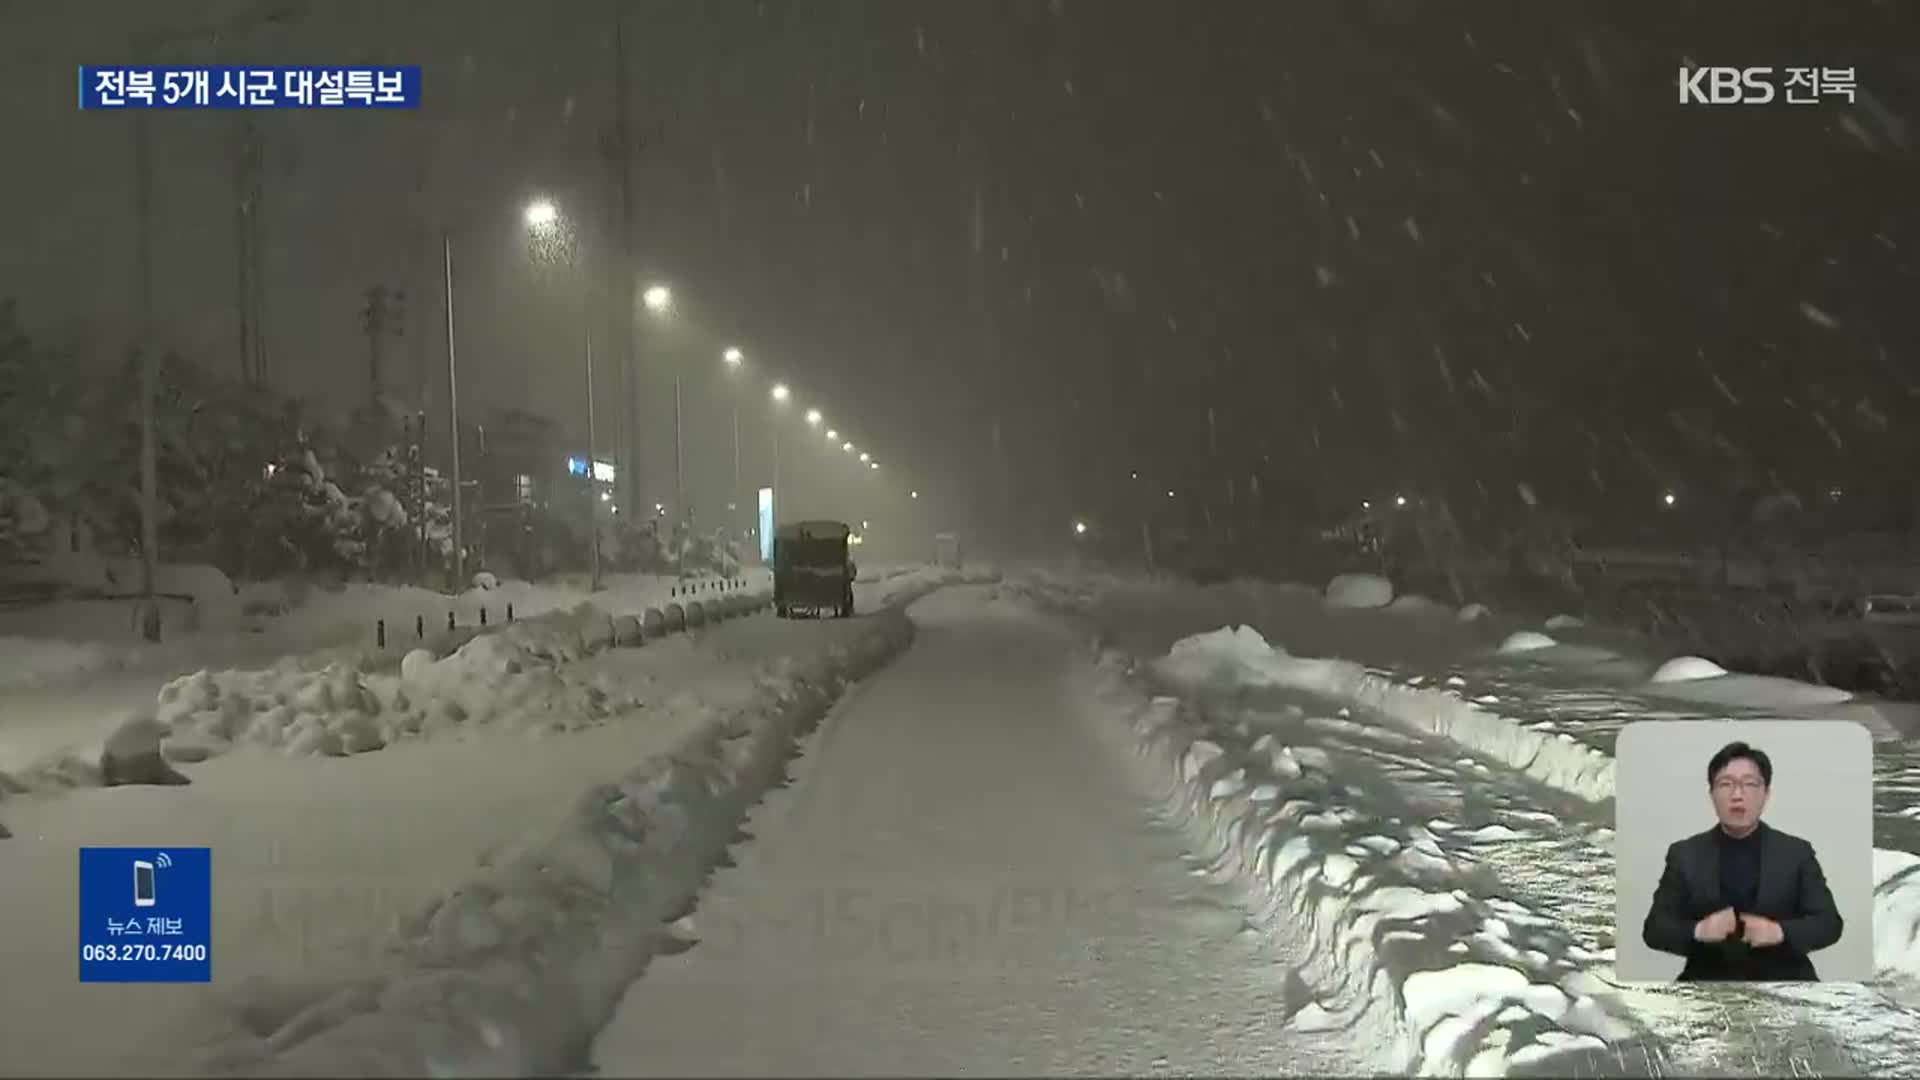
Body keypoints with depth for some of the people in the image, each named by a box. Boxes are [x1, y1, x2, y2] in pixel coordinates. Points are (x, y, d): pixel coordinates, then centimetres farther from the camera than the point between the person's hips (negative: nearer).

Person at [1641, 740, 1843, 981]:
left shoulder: (1796, 852, 7)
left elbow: (1829, 922, 2)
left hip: (1780, 979, 1)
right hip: (1709, 980, 0)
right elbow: (1655, 928, 2)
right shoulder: (1684, 854, 5)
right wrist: (1698, 931, -19)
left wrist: (1780, 932, -18)